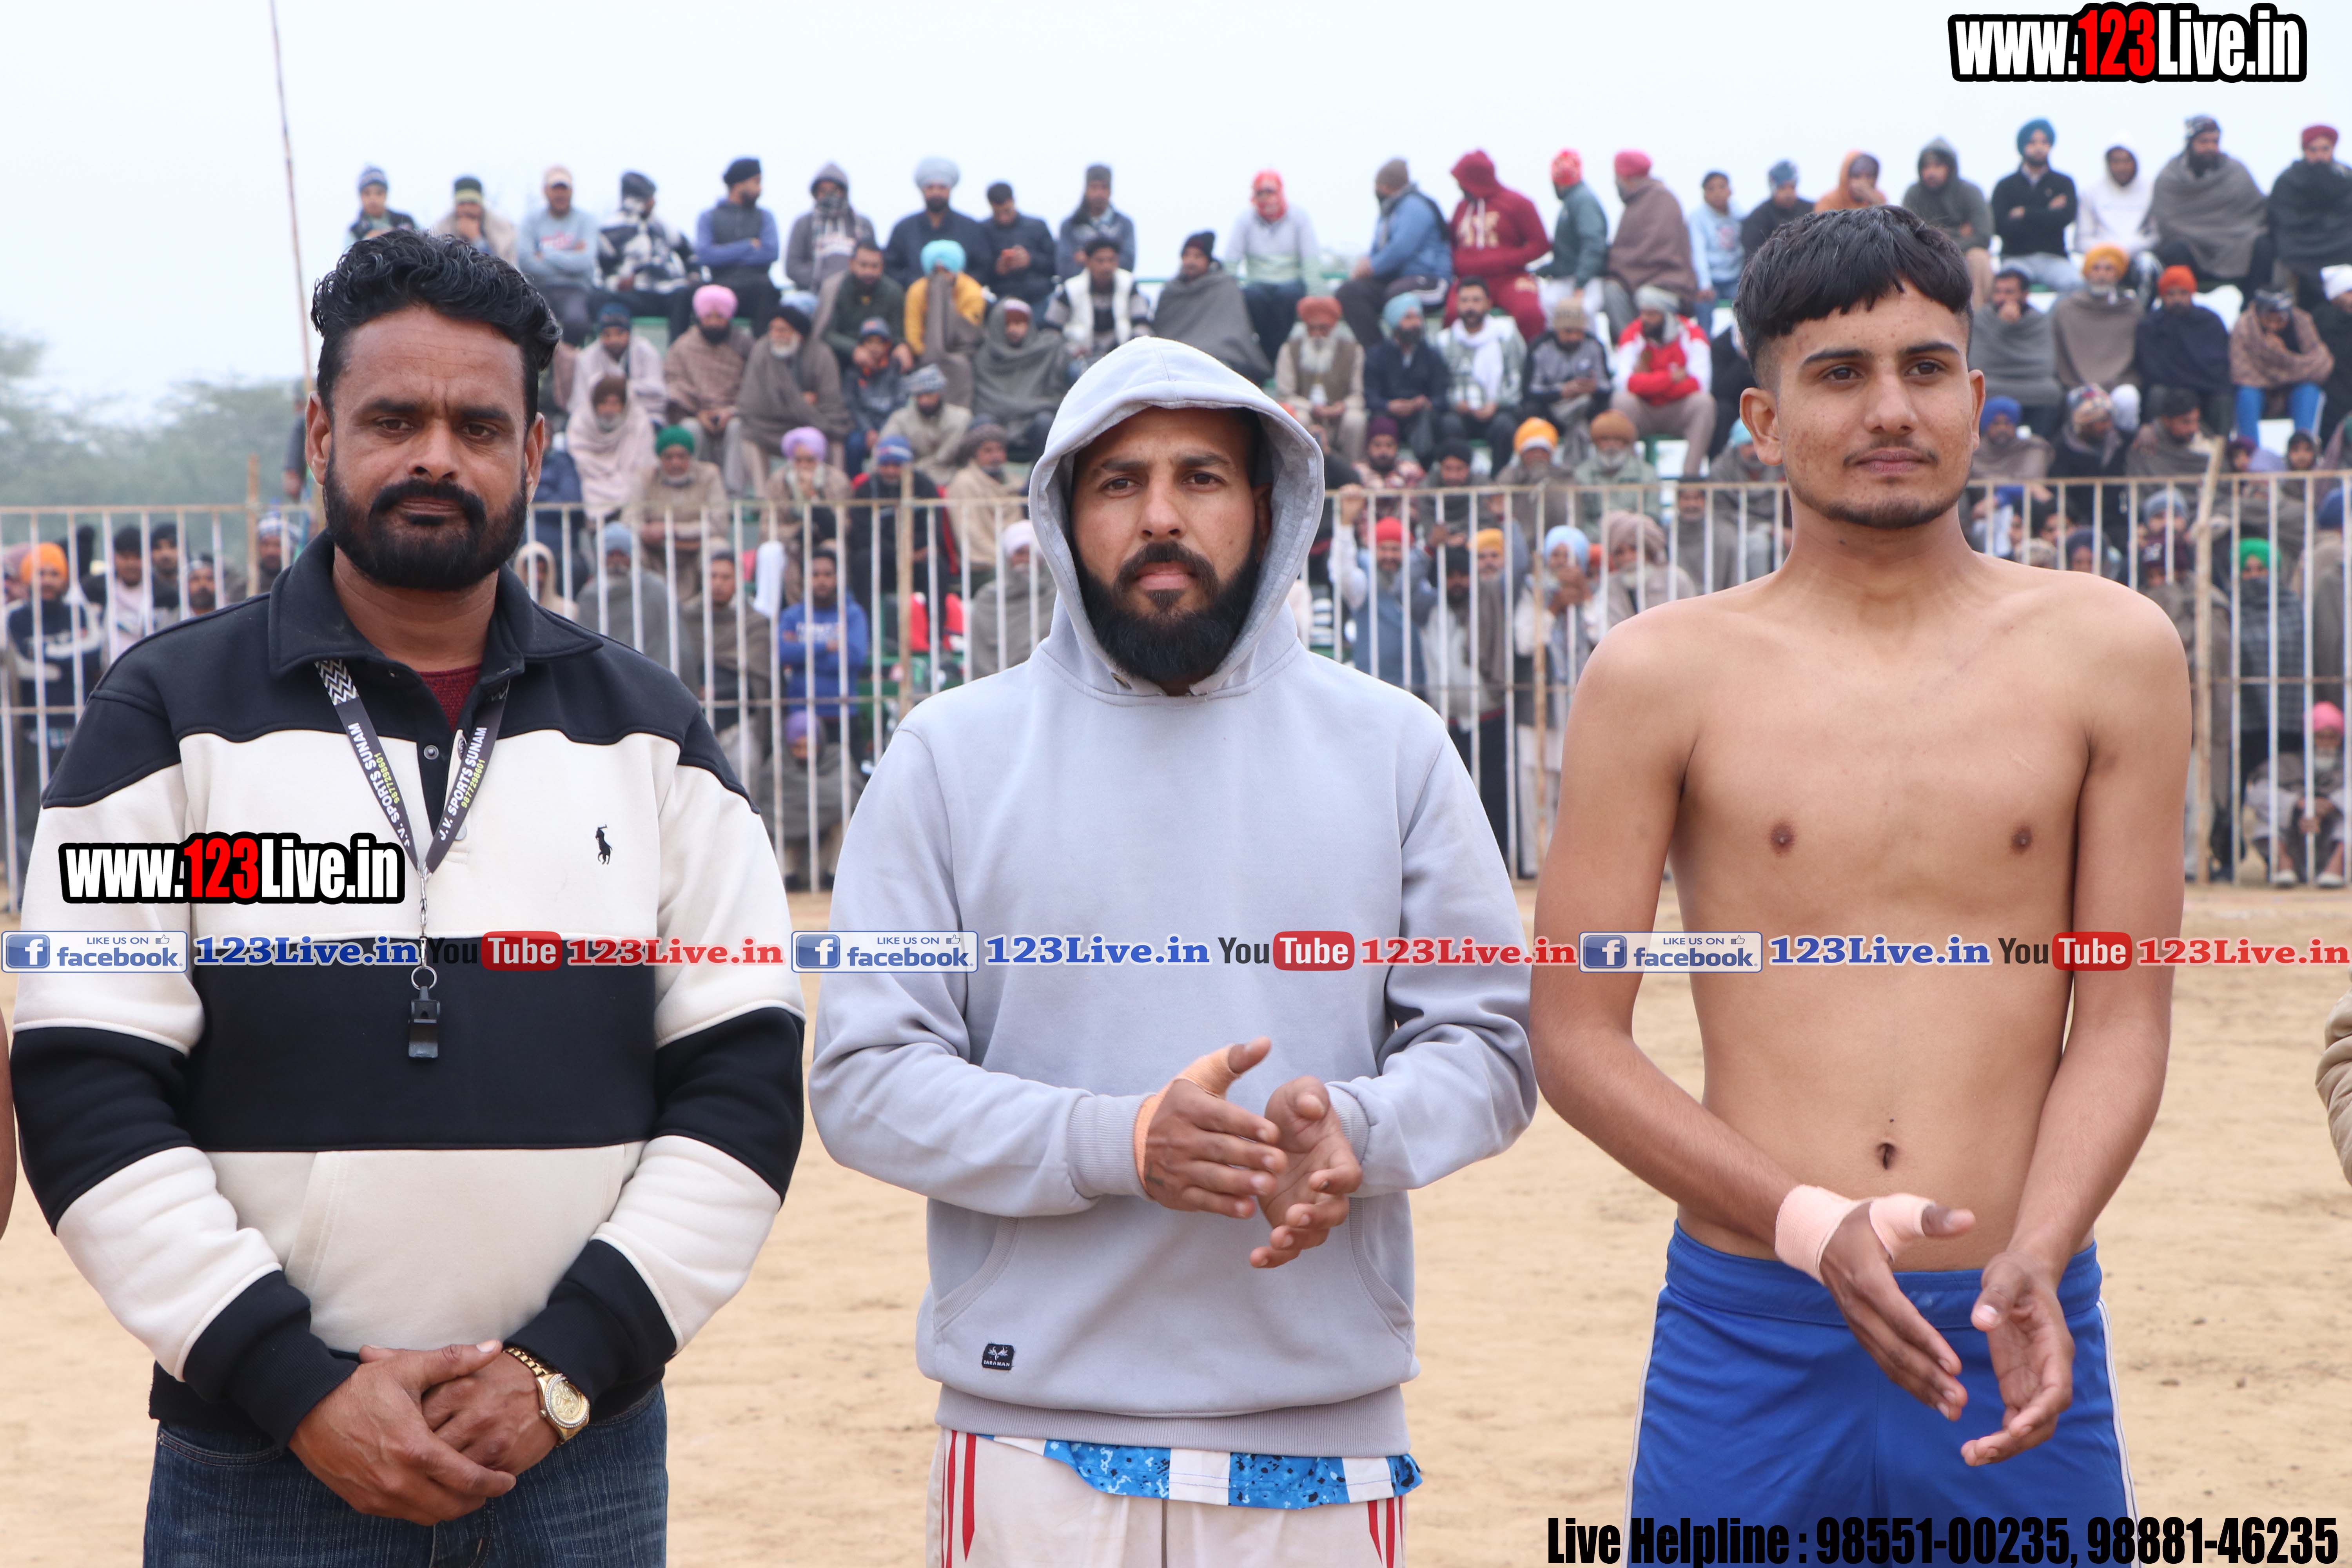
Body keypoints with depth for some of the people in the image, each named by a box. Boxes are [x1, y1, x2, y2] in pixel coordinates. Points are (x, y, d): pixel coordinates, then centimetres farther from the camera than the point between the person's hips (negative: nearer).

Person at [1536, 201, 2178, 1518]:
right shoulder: (1664, 676, 1)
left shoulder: (2109, 653, 5)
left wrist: (2033, 1260, -13)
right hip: (1746, 1335, 0)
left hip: (2018, 1338, 1)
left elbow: (2123, 1021, 3)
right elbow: (1576, 1036, 0)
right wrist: (1813, 1227, -12)